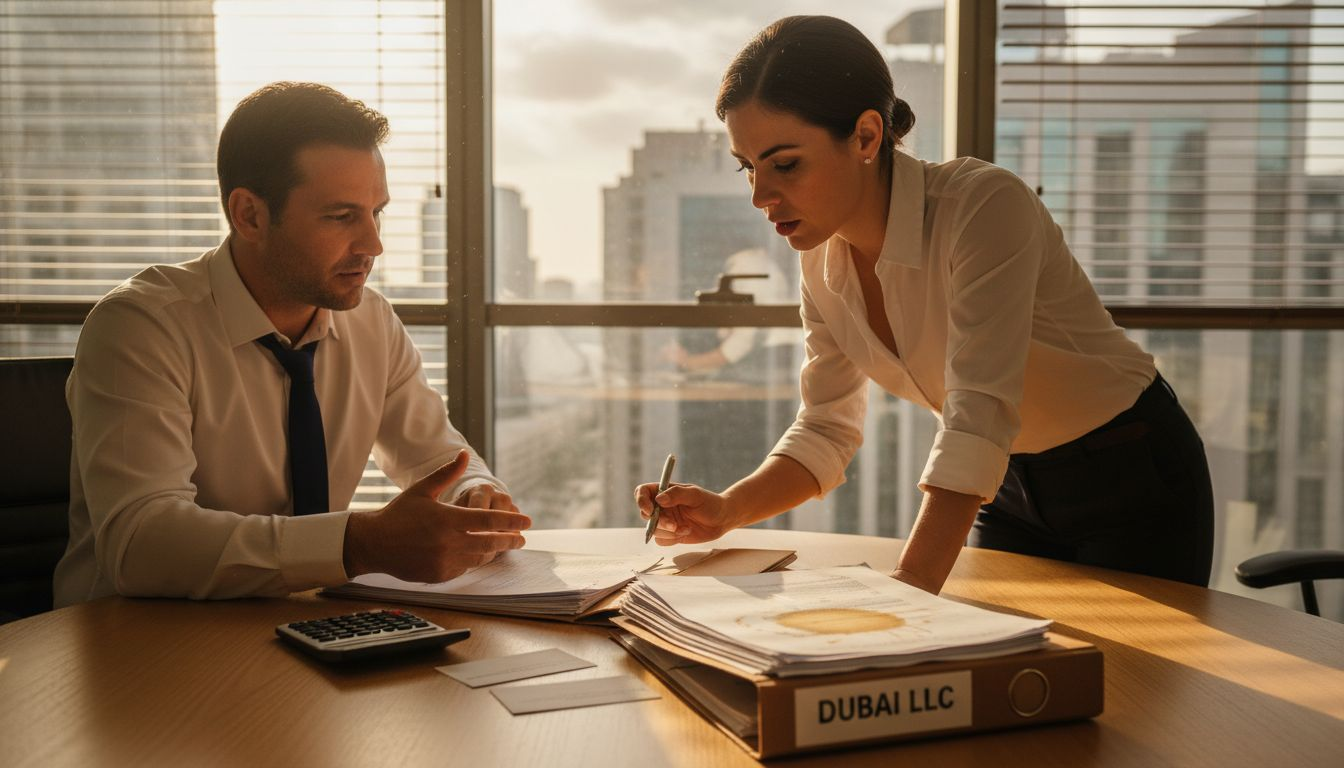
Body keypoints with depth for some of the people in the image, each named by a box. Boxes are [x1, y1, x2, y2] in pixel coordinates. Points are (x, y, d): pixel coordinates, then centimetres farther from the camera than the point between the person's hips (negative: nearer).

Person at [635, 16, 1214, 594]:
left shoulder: (984, 206, -30)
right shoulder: (823, 256, -8)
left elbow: (979, 417, -38)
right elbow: (825, 430, -2)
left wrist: (906, 592, -47)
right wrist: (726, 510, -18)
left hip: (1133, 480, -5)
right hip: (1011, 487, 6)